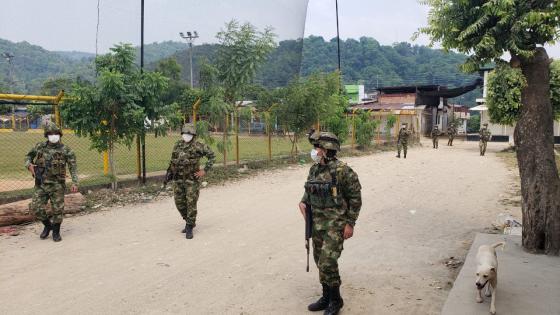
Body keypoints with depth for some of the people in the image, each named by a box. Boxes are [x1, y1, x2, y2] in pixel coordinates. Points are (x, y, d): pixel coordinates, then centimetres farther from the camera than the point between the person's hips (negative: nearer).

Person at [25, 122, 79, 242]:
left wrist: (74, 183, -18)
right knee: (35, 207, 1)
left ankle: (56, 232, 20)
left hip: (57, 185, -3)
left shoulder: (66, 150, -4)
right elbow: (28, 156, 22)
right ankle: (47, 225, 26)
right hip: (40, 184, 3)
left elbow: (73, 167, -8)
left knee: (58, 209, 0)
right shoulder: (40, 147, 6)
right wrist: (29, 165, -1)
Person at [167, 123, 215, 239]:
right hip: (178, 179, 5)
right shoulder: (177, 145, 7)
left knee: (191, 203, -4)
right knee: (179, 203, 8)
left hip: (192, 179, -5)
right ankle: (190, 222, 29)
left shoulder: (198, 146, -9)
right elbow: (173, 160, 20)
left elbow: (212, 156, -8)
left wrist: (205, 171, -11)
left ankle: (189, 228, 7)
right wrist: (170, 172, 12)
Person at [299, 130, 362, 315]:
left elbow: (355, 197, -11)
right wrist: (303, 202, 0)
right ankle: (326, 297, 29)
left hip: (335, 224, -7)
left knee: (327, 263, -9)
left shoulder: (342, 170, -16)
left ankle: (335, 300, 11)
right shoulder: (314, 169, 5)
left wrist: (350, 223, -12)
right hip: (317, 223, 7)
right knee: (320, 262, 14)